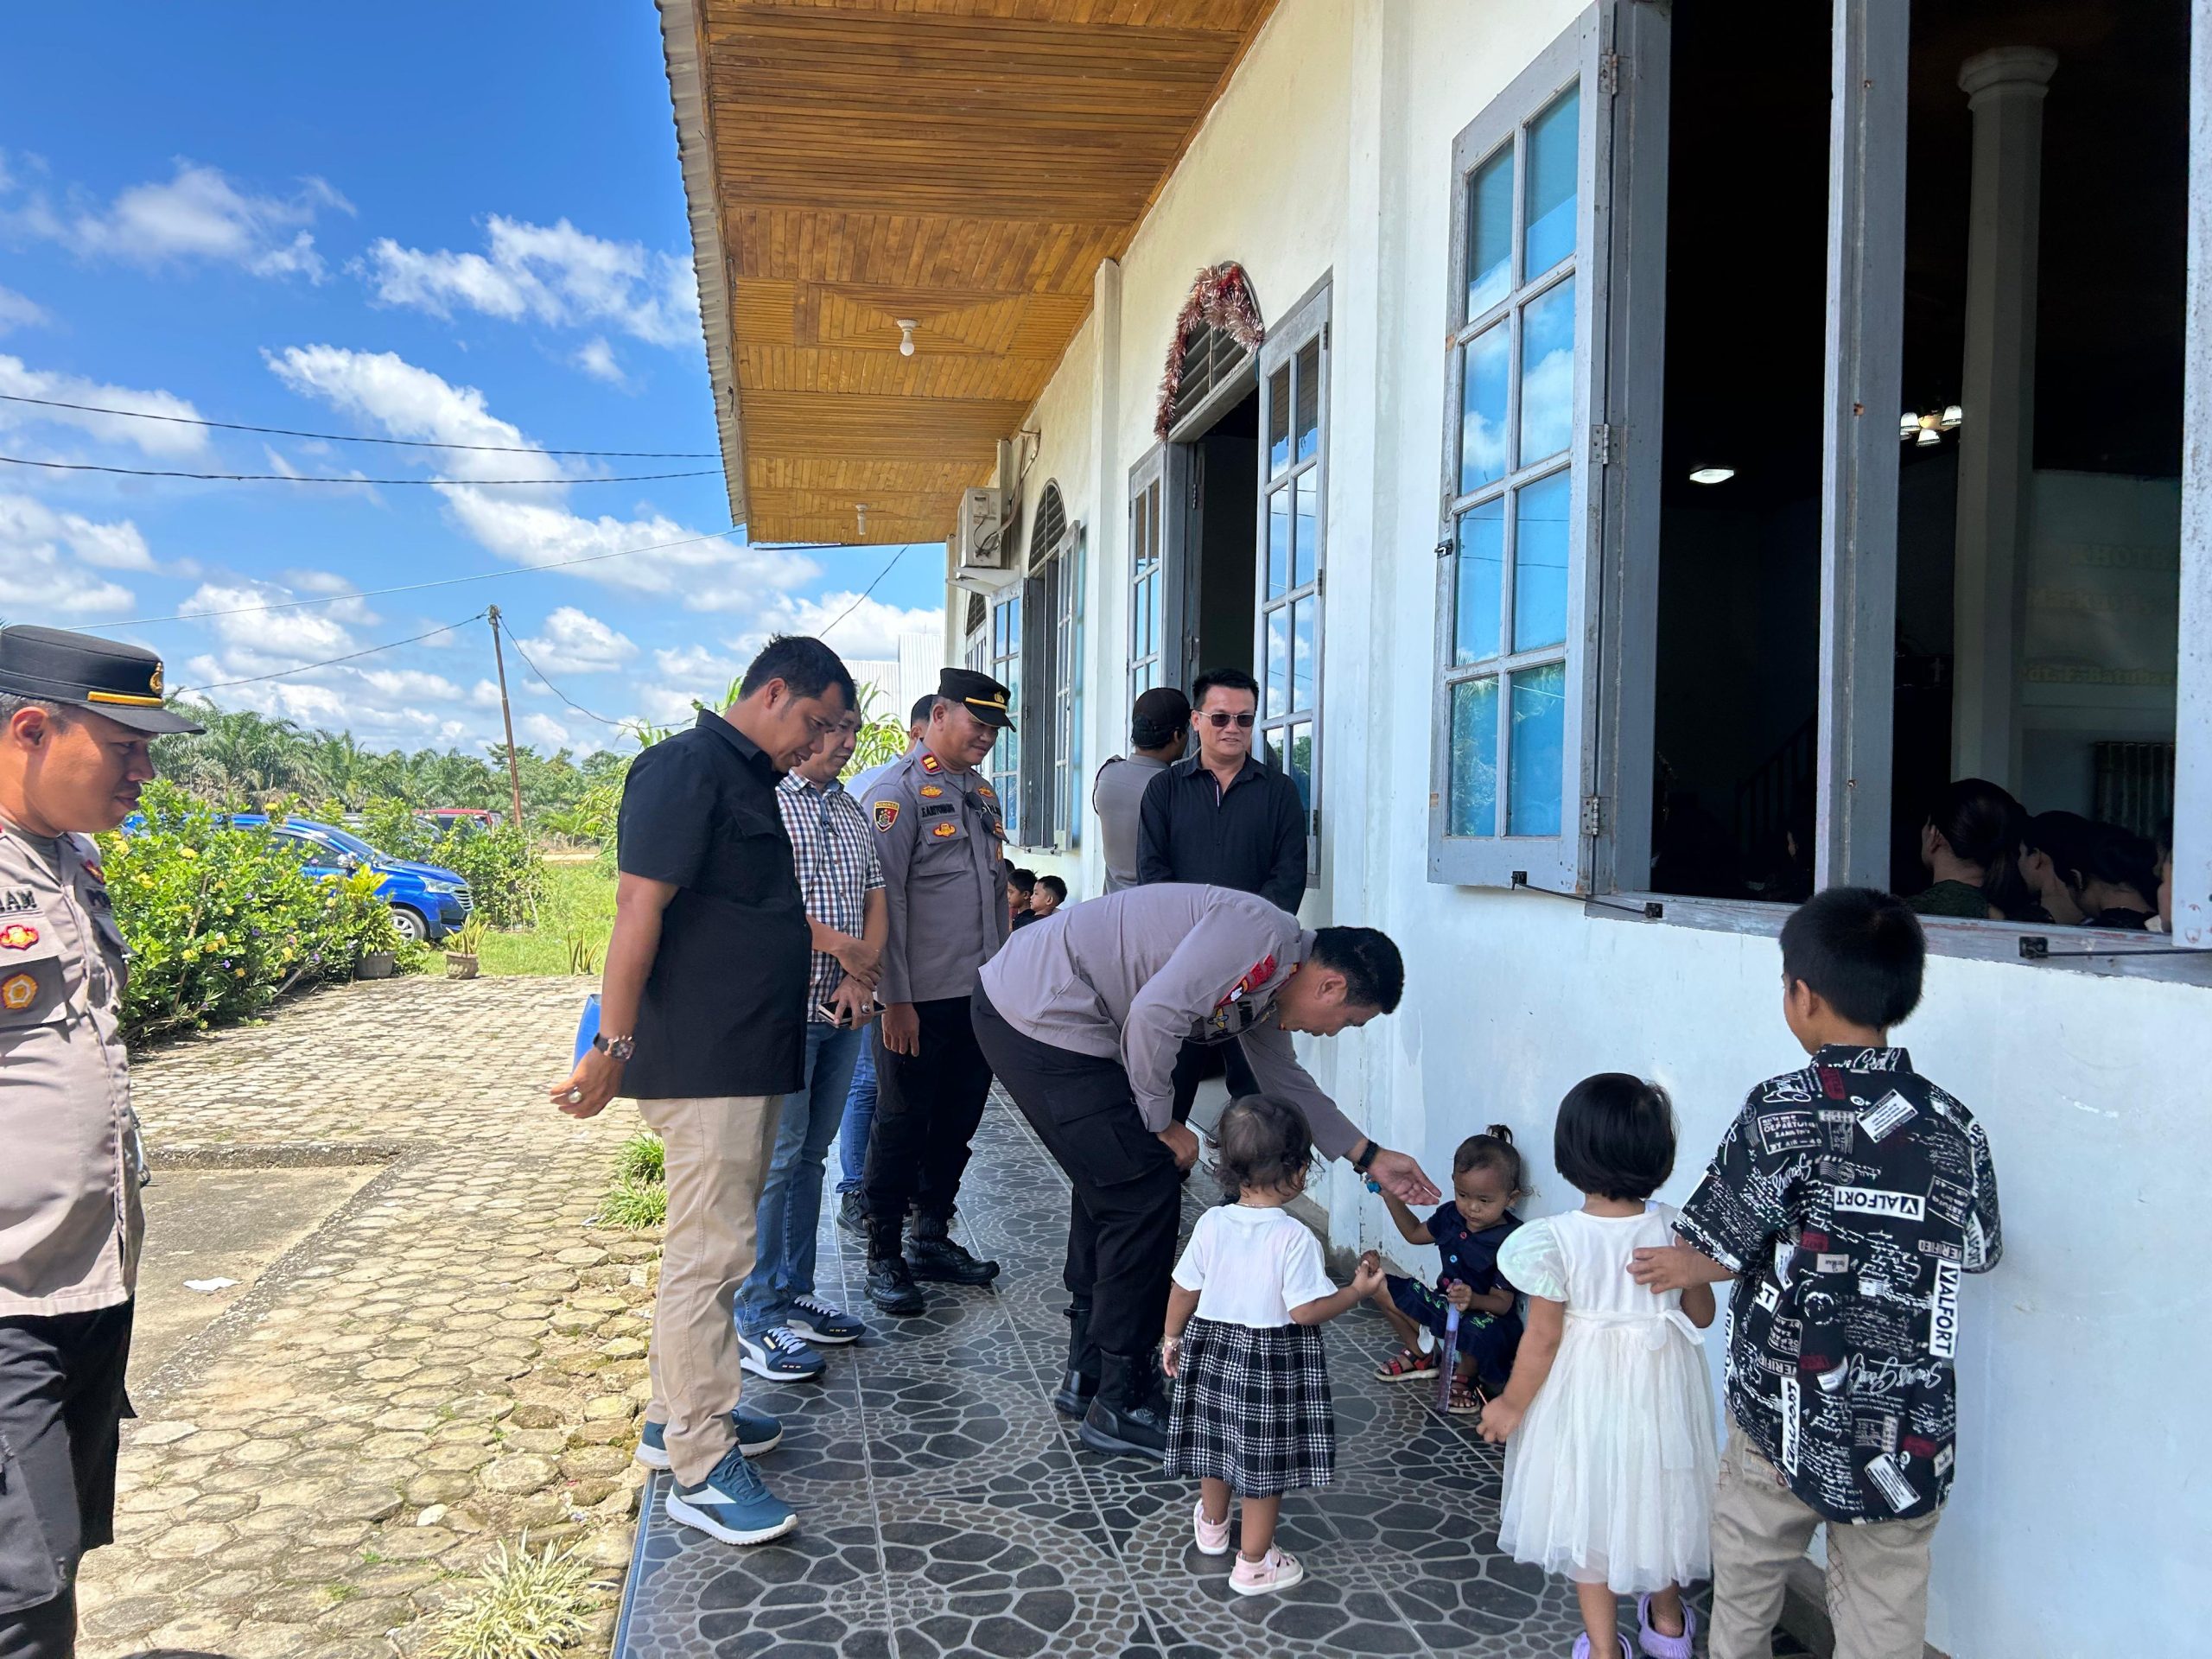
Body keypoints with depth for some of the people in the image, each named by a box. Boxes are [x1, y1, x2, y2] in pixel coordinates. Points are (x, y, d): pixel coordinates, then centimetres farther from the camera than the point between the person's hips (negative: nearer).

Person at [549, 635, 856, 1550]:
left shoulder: (750, 778, 17)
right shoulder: (687, 767, -14)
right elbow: (639, 906, -20)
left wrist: (837, 962, 24)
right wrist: (613, 1044, -23)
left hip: (750, 1059, 10)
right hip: (703, 1063, -10)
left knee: (712, 1246, 17)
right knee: (708, 1255, -5)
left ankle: (677, 1415, 30)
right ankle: (700, 1468, 3)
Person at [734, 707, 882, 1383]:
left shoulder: (853, 812, 16)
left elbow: (875, 901, 13)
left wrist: (861, 977, -3)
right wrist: (841, 946, -11)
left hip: (843, 1008, 7)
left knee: (811, 1154, 13)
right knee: (776, 1158, -5)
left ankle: (795, 1293, 24)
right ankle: (756, 1316, 5)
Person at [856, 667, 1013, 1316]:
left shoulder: (984, 795, 14)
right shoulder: (900, 790, -11)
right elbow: (885, 899, -15)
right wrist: (895, 999, -17)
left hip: (980, 996, 7)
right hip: (920, 999, -7)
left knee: (957, 1123, 15)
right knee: (902, 1127, 4)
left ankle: (932, 1239, 30)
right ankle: (883, 1258, 16)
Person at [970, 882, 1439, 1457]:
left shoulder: (1267, 986, 15)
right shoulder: (1260, 933, -16)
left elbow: (1285, 1081, 28)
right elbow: (1154, 1015, -25)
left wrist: (1371, 1158, 26)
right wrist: (1163, 1125, -10)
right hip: (1037, 1015, -11)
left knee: (1110, 1186, 21)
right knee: (1145, 1193, -4)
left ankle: (1088, 1376, 33)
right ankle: (1120, 1407, 8)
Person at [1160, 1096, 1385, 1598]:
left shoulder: (1212, 1223, -10)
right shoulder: (1295, 1237, -24)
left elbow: (1184, 1291, -2)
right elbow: (1305, 1311, -23)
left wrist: (1172, 1338, 13)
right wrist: (1359, 1290, -11)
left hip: (1212, 1349, 5)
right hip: (1272, 1363, -5)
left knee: (1218, 1441, 25)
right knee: (1264, 1462, 11)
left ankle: (1212, 1526, 49)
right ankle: (1253, 1564, 25)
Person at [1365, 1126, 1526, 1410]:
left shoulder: (1510, 1241, -24)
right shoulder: (1451, 1216, -4)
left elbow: (1502, 1303, -23)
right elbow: (1415, 1233, 16)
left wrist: (1473, 1300, -44)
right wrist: (1390, 1196, 6)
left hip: (1486, 1314, -7)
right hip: (1445, 1304, 7)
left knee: (1480, 1331, -42)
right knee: (1382, 1288, 1)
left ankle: (1465, 1376, -5)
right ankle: (1419, 1356, 15)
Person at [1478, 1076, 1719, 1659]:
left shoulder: (1556, 1239, -23)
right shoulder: (1675, 1228, -14)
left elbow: (1543, 1338, -17)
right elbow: (1701, 1315, -1)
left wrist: (1512, 1404, -3)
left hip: (1586, 1393, -3)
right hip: (1660, 1390, 3)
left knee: (1588, 1509, 15)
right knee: (1656, 1497, 24)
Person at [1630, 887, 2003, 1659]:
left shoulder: (1781, 1110, -17)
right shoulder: (1953, 1126, -5)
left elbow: (1719, 1249, -13)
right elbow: (1976, 1251, 8)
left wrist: (1683, 1266, 9)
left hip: (1786, 1412, -2)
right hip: (1911, 1426, 3)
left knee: (1747, 1574, 19)